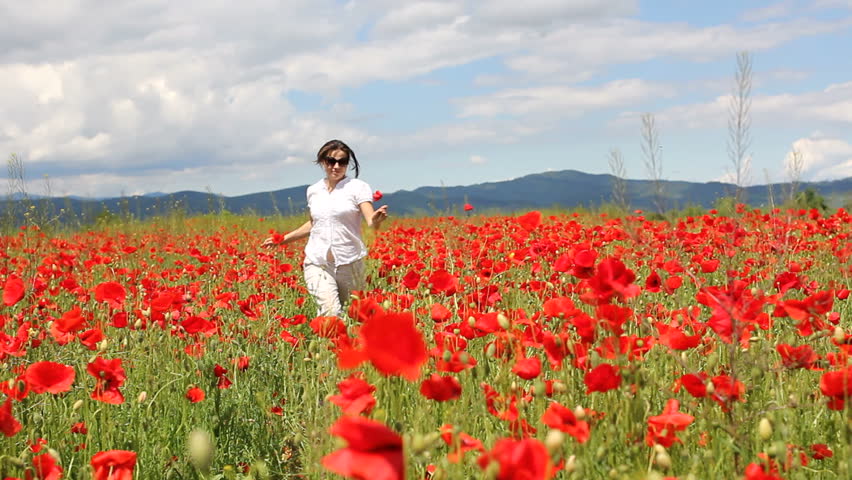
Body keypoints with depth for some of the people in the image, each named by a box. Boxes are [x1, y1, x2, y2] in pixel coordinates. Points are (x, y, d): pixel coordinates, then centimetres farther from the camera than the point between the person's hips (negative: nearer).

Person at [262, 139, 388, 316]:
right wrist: (283, 239, 21)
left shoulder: (358, 187, -3)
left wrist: (377, 219, -39)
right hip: (318, 263, 2)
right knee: (330, 312, -21)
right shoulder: (313, 191, 9)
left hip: (349, 263, -1)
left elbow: (371, 222, -16)